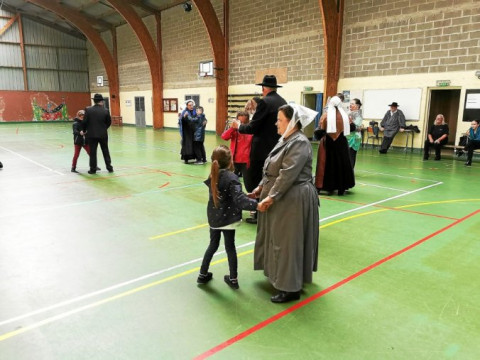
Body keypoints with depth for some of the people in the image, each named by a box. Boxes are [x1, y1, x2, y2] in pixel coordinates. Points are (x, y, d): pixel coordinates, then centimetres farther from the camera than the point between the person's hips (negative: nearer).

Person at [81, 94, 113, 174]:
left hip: (91, 134, -1)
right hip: (103, 134, 1)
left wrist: (84, 130, 10)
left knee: (92, 152, 6)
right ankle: (109, 167, 18)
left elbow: (84, 122, -6)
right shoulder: (105, 111, -6)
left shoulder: (88, 110, -7)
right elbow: (109, 122, 2)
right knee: (105, 151, 14)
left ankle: (93, 169, 10)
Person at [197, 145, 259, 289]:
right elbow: (239, 199, -30)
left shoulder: (212, 176, 1)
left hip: (213, 218, 5)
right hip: (227, 218, -5)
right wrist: (256, 204, -39)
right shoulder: (231, 178, -20)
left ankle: (203, 275, 27)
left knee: (213, 245, 19)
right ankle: (233, 279, 20)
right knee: (230, 247, 8)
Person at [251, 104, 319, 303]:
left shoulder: (300, 143, -20)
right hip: (281, 197, 10)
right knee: (278, 238, 19)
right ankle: (279, 273, 37)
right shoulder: (286, 140, 11)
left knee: (288, 241, -2)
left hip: (293, 200, -10)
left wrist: (270, 197, -23)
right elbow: (271, 169, 16)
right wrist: (261, 187, 9)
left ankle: (291, 287, 10)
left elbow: (288, 175, -25)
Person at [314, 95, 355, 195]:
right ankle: (341, 188, 15)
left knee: (328, 164, 9)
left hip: (328, 143, -1)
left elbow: (320, 130, -10)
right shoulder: (344, 115, -3)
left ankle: (329, 187, 10)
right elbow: (349, 128, 5)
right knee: (341, 164, 11)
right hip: (341, 143, 2)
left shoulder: (325, 115, -9)